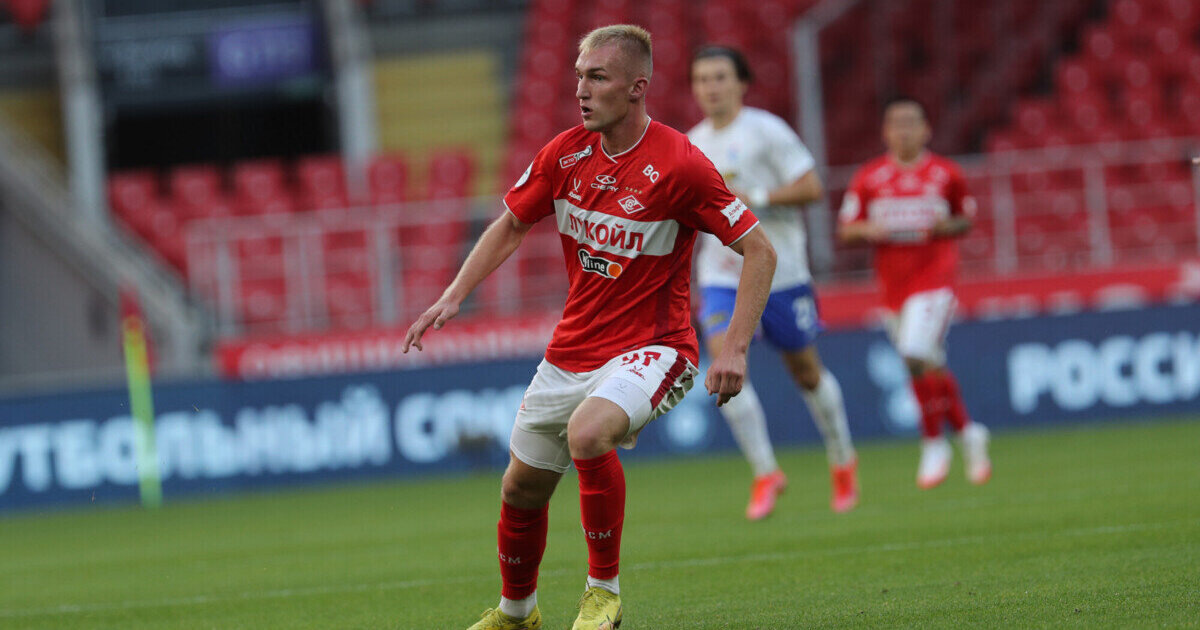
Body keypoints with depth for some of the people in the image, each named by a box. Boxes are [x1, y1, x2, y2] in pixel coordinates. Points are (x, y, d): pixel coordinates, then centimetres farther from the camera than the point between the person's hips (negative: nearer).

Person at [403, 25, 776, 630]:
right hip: (572, 348, 6)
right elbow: (509, 226, 15)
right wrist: (452, 297, 3)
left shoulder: (679, 165, -18)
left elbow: (759, 250, -14)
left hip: (652, 348, -6)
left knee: (588, 432, -35)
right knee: (521, 489, 12)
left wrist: (734, 349, -21)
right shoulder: (565, 154, -2)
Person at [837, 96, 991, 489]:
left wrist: (944, 227, -8)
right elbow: (845, 229, 9)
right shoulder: (868, 179, 5)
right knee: (931, 368, 9)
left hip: (934, 277, -4)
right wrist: (868, 230, -12)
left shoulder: (946, 174, 1)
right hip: (894, 286, 4)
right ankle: (968, 433, 30)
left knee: (917, 356, -21)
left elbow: (967, 218, 13)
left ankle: (933, 442, -7)